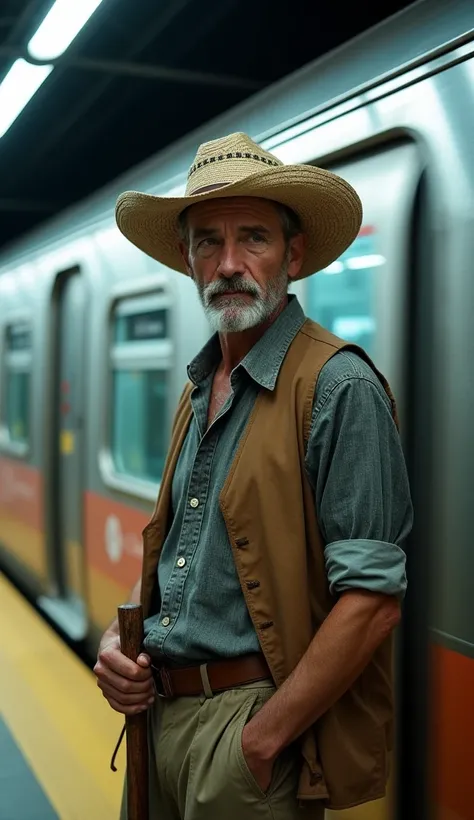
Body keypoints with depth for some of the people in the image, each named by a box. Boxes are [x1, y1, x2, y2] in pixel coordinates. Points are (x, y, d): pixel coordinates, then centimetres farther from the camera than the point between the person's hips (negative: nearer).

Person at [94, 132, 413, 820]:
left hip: (251, 718, -7)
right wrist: (120, 638, 1)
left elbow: (373, 600, -21)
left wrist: (263, 738, -18)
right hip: (159, 710, 8)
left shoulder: (340, 387, -16)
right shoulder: (199, 389, 9)